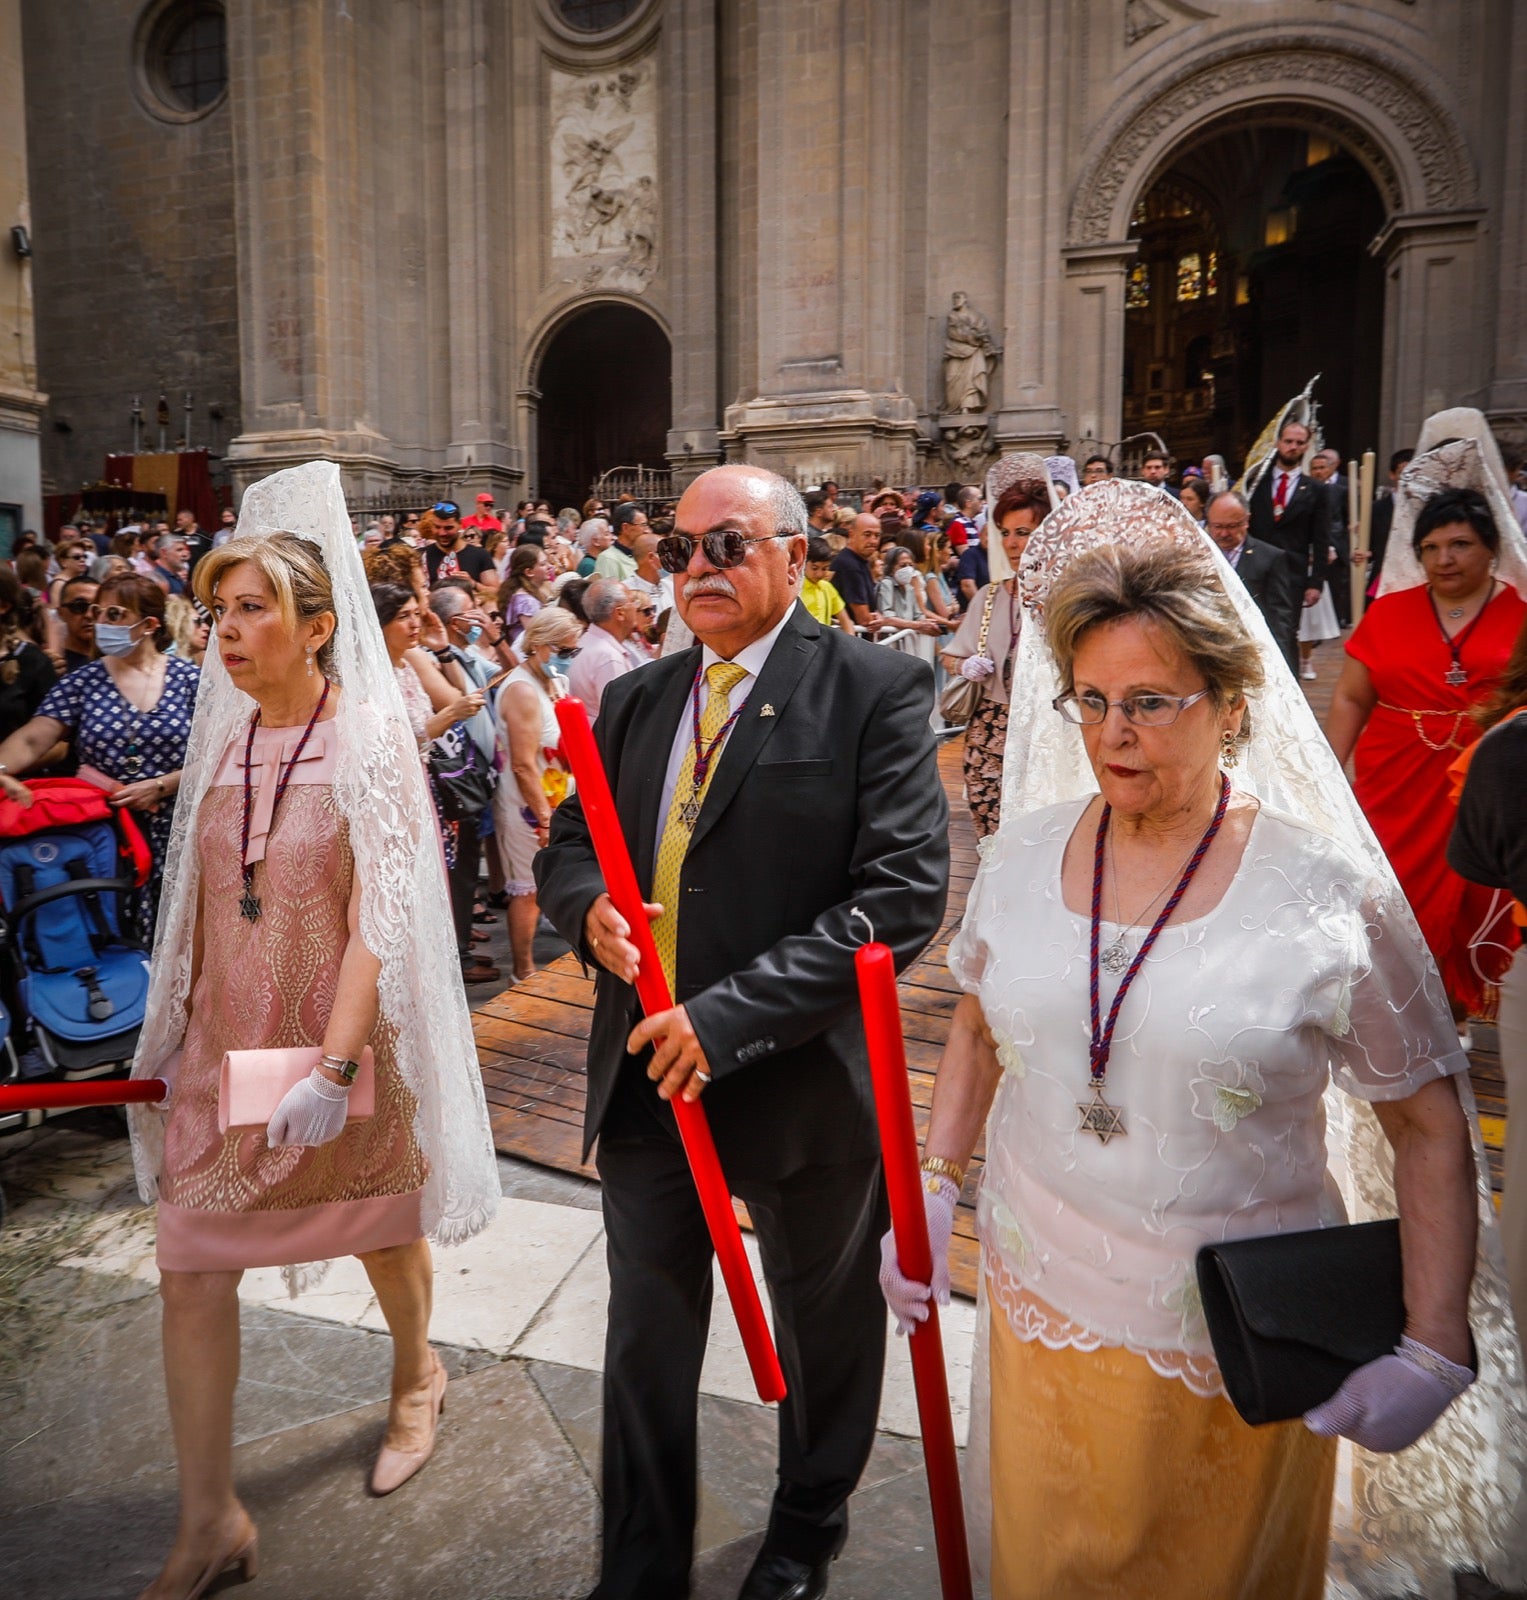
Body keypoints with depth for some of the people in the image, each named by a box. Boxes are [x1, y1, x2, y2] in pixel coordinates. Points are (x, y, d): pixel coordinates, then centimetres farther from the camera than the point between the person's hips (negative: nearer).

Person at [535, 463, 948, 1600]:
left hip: (800, 1074, -4)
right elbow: (567, 844, 14)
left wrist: (732, 1015, -24)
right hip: (647, 1071, 4)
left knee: (823, 1326, 21)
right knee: (647, 1334, 19)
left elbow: (905, 888, -20)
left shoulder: (876, 690, -12)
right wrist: (589, 906, -11)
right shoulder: (637, 700, 7)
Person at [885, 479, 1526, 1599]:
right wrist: (935, 1191, 1)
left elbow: (1431, 1129, -9)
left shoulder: (1326, 892, -15)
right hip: (1041, 1311, 3)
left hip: (1237, 1355, -3)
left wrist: (1436, 1350, -16)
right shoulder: (1027, 852, -5)